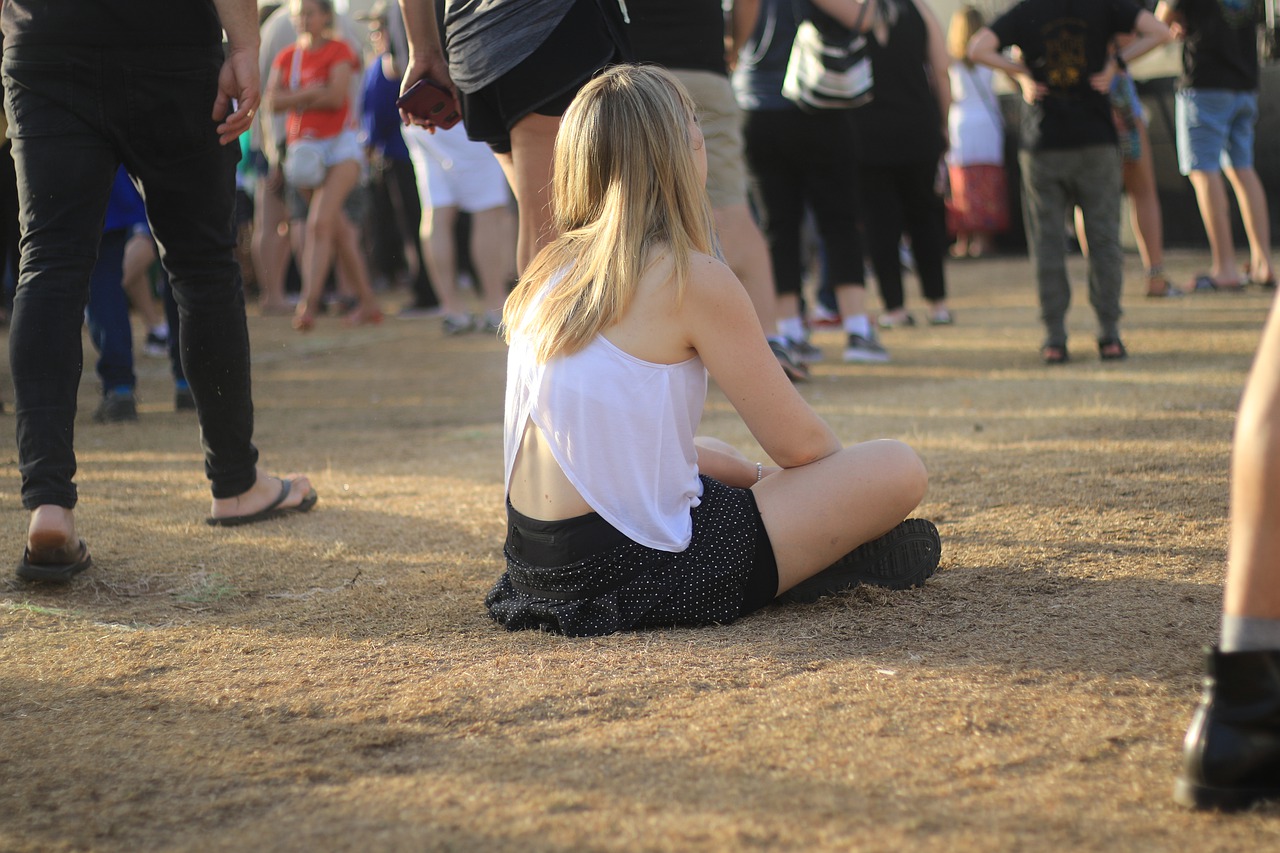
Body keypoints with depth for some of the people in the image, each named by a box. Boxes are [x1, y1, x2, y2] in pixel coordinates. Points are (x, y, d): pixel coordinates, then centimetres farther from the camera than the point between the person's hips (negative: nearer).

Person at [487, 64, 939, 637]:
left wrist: (754, 473, 22)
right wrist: (843, 474, 17)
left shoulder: (550, 273, 9)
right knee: (898, 471, -4)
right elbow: (796, 442, -6)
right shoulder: (691, 278, -14)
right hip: (636, 572, -9)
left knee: (723, 464, 38)